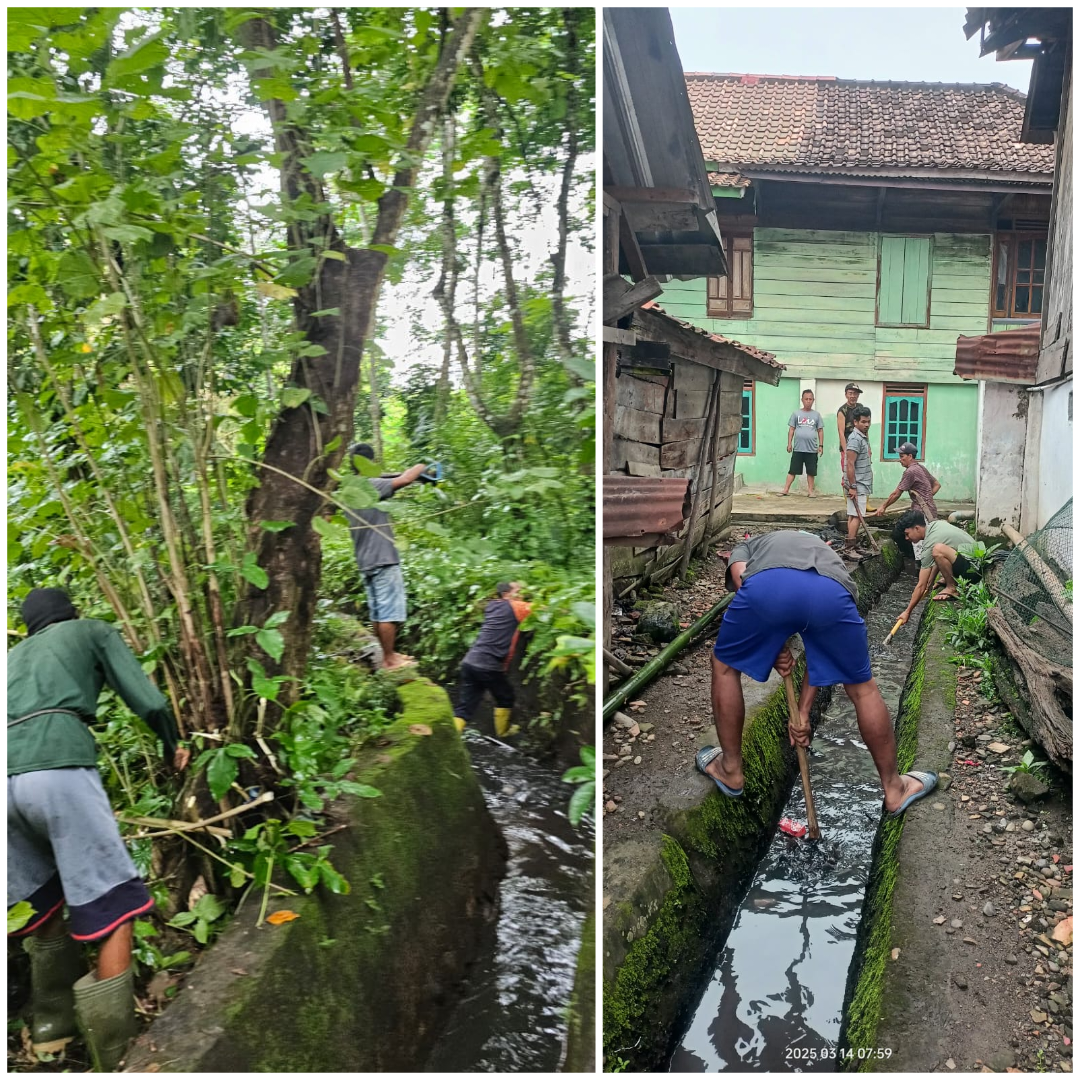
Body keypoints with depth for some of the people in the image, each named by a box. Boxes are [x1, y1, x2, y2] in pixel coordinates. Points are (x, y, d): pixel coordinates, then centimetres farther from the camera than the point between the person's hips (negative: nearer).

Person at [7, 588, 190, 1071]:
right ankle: (117, 1058, -2)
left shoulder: (13, 656, 34)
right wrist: (173, 746, 28)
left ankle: (52, 1023, 32)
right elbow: (146, 701, 12)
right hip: (57, 767, -6)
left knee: (44, 904, 24)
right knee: (111, 909, 0)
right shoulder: (92, 631, 20)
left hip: (8, 774, 6)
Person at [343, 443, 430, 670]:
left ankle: (389, 654, 23)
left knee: (377, 613, 14)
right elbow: (405, 479, -23)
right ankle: (389, 660, 2)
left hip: (365, 562, 9)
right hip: (383, 560, -9)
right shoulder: (371, 486, -15)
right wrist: (422, 467, -4)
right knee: (389, 612, -3)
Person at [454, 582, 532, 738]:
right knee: (505, 697, 21)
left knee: (464, 707, 5)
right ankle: (503, 730, 38)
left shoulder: (492, 606, 19)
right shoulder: (513, 607, -1)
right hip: (488, 666, -7)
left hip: (470, 662, 7)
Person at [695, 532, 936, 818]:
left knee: (725, 665, 28)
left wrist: (774, 646, 18)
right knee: (862, 687, 28)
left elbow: (739, 576, 14)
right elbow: (821, 654, 39)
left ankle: (730, 770, 38)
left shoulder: (746, 546, 43)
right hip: (832, 591, 2)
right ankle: (894, 788, 41)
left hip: (766, 584, -2)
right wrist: (803, 712, 40)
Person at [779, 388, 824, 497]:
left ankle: (810, 490, 16)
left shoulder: (816, 414, 6)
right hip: (798, 448, -1)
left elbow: (820, 431, 8)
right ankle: (786, 489, 4)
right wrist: (789, 443, 0)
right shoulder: (796, 414, 4)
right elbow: (791, 429, 6)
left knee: (811, 471, 7)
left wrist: (821, 445, 3)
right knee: (793, 470, 1)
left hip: (812, 449, 1)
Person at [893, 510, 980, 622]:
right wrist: (929, 584, 17)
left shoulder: (930, 545, -19)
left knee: (938, 550, -30)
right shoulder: (936, 524, 3)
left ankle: (952, 588, -13)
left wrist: (907, 612, -7)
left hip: (973, 570, -10)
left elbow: (921, 586, -15)